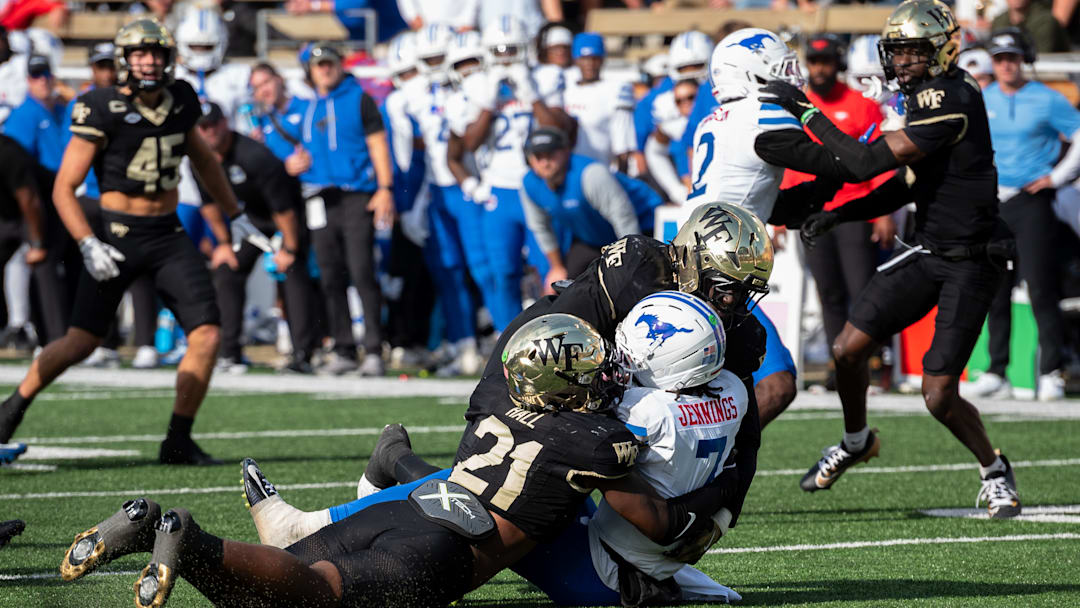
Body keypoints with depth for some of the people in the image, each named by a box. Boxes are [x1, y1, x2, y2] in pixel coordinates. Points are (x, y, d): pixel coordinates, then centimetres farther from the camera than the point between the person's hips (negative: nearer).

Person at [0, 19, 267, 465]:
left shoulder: (181, 102, 3)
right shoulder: (103, 111, -14)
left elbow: (203, 160, 23)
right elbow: (64, 188, -12)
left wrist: (235, 217, 26)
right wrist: (88, 244, -22)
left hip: (168, 236, 5)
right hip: (118, 236, -5)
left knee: (206, 335, -8)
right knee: (81, 341, -5)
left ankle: (178, 442, 2)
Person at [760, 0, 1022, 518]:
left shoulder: (950, 101, -23)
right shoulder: (928, 98, 8)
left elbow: (867, 163, -25)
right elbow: (905, 187, 16)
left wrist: (807, 112, -20)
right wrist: (836, 216, 8)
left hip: (968, 265, -9)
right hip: (927, 252, 9)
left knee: (939, 396, -9)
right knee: (848, 350, 5)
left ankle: (993, 470, 18)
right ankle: (855, 441, 32)